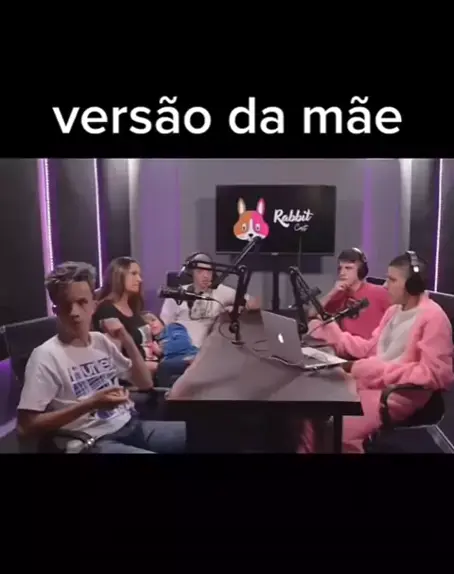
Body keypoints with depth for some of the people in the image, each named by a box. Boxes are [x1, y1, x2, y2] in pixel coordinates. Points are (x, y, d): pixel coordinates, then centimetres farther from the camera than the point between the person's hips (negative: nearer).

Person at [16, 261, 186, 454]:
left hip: (130, 425, 6)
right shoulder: (46, 355, -7)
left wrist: (127, 341, 0)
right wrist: (91, 404, -17)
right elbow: (25, 426, -11)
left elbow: (146, 384, 13)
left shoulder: (102, 341, 8)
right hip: (92, 442, -6)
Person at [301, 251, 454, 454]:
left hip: (401, 393, -8)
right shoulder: (394, 311, 14)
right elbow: (370, 348, 16)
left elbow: (434, 374, -19)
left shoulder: (432, 317, -13)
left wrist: (376, 371, -21)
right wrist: (330, 332, 9)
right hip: (372, 383, 8)